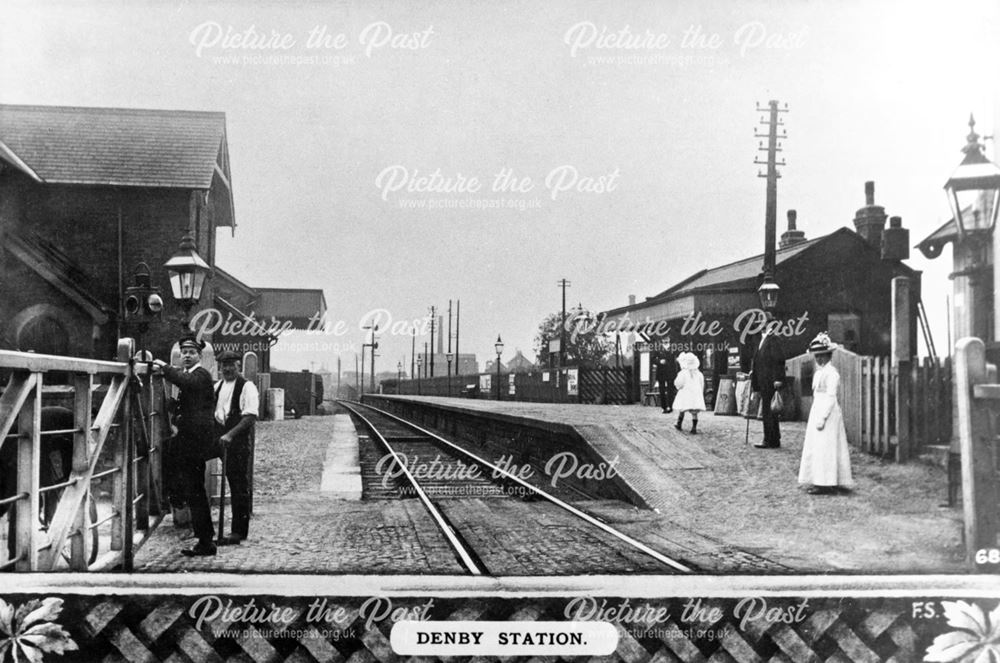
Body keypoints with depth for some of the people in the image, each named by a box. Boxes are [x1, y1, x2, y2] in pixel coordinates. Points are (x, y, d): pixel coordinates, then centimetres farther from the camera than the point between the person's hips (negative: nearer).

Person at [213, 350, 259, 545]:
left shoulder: (247, 387, -8)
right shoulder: (217, 386, 15)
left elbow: (250, 416, -16)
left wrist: (230, 435, -24)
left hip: (239, 441, -6)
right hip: (222, 440, 6)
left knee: (240, 486, -3)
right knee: (233, 485, 10)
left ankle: (239, 532, 1)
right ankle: (238, 529, 18)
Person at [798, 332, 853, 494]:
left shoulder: (831, 372, -13)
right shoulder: (819, 372, 15)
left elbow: (831, 397, -17)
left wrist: (822, 418, -21)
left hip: (828, 412, -10)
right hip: (817, 411, 10)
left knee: (824, 448, -7)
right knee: (816, 448, 10)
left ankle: (825, 483, -4)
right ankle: (820, 481, 16)